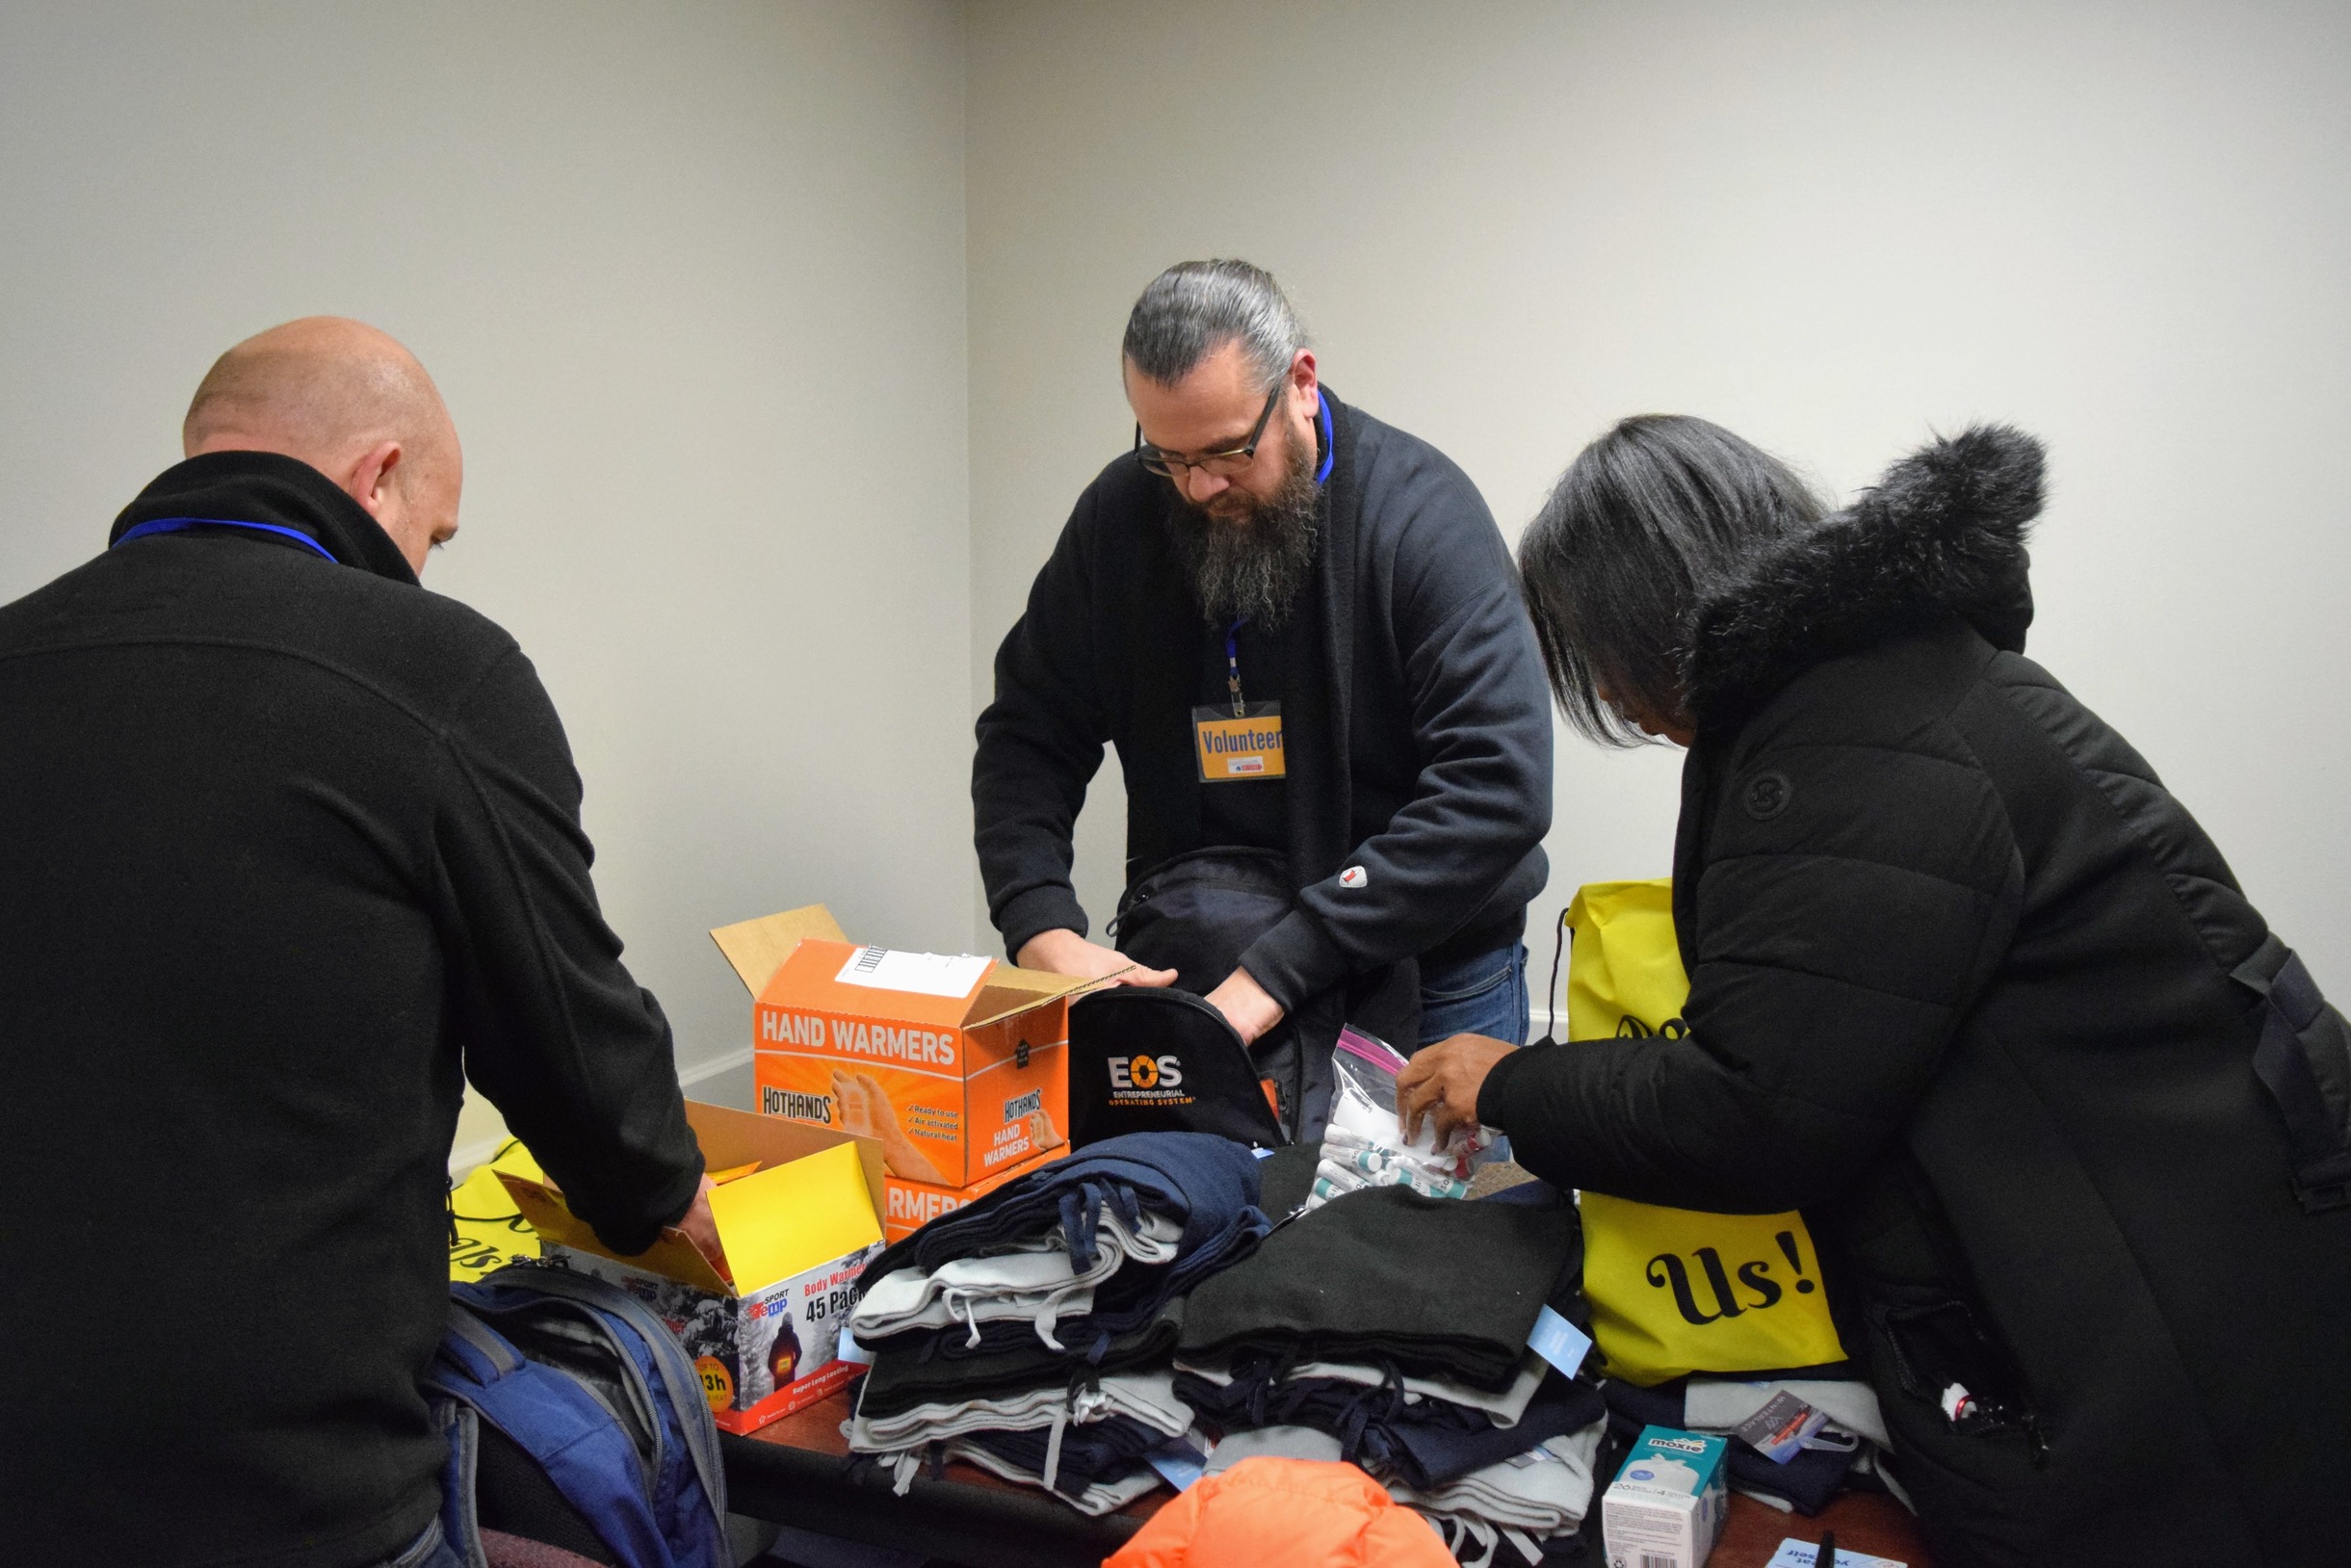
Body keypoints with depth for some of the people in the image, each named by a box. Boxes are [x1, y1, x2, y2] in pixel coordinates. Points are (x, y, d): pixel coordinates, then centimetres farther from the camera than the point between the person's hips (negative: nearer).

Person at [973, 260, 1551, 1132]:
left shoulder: (1421, 512, -18)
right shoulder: (1120, 515, -3)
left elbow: (1499, 789, -27)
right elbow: (1029, 737, 1)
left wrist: (1277, 971, -30)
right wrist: (1041, 926, -18)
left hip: (1427, 973, -3)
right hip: (1191, 969, 3)